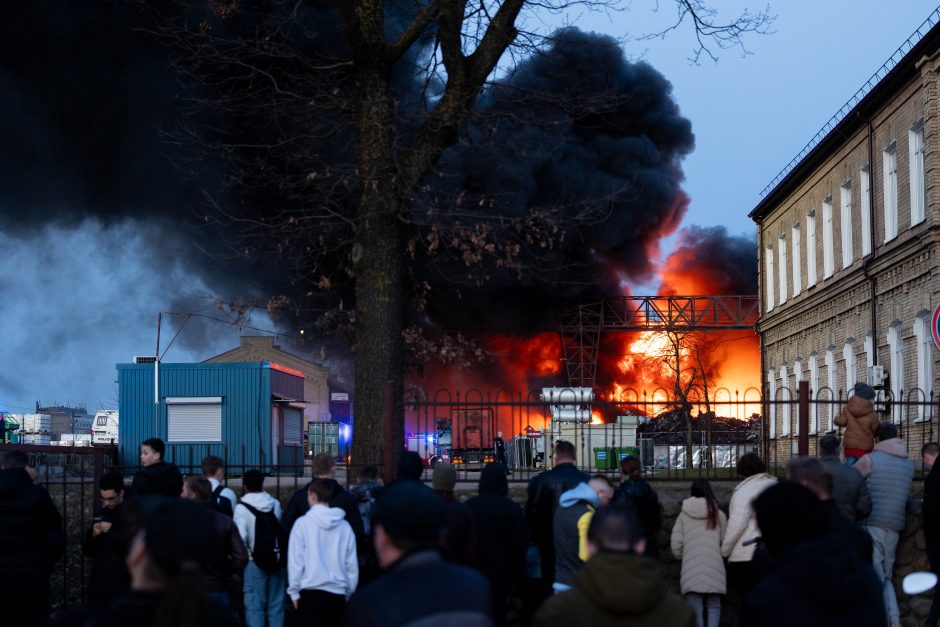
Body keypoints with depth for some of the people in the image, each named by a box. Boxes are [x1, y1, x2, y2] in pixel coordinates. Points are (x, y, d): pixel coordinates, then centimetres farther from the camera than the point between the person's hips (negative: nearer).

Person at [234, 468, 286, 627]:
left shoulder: (242, 507, -12)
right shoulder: (275, 504, 0)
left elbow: (241, 536, -18)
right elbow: (283, 529, 2)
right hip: (278, 559, 4)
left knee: (254, 604, 3)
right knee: (276, 603, 12)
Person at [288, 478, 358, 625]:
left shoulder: (303, 523, -6)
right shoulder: (345, 526, 3)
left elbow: (295, 560, -6)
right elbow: (352, 564, 6)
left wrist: (294, 591, 3)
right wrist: (349, 592, 16)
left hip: (311, 592, -3)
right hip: (338, 593, 3)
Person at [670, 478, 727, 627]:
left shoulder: (683, 515, 6)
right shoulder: (719, 514, 7)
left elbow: (675, 546, 3)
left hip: (691, 571, 0)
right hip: (714, 570, 0)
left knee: (695, 611, 3)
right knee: (713, 607, 11)